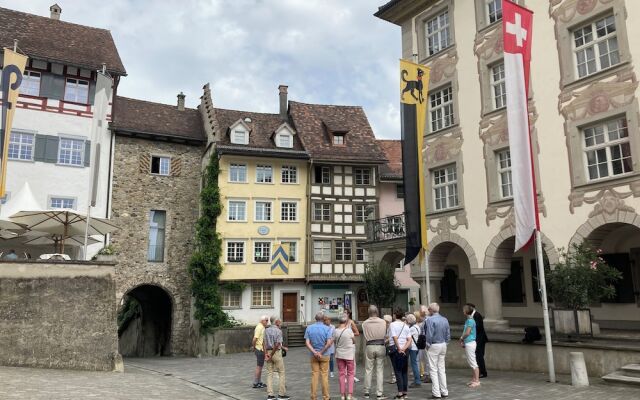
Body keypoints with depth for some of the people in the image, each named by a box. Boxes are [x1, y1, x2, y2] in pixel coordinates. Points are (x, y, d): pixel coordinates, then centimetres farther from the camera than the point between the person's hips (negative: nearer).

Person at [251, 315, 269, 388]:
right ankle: (255, 383, 3)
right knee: (259, 367, -3)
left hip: (261, 349, 10)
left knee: (260, 366, 15)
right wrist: (253, 346, -9)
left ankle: (259, 382, 23)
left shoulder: (262, 327, 14)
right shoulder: (259, 327, -18)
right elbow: (255, 339, -23)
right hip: (260, 349, -10)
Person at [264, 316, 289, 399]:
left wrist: (266, 354, -7)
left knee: (269, 373, 9)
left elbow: (264, 343, -2)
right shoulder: (278, 331, -12)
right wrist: (271, 355, -12)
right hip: (276, 353, -6)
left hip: (268, 352, 6)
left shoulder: (266, 330, 6)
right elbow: (277, 345, -18)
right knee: (281, 373, 4)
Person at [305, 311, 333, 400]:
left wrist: (314, 352, -13)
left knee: (314, 376, 8)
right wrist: (321, 352, -11)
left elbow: (307, 342, -8)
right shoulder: (326, 328, -10)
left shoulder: (309, 328, -1)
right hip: (324, 355, -2)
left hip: (313, 355, 2)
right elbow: (329, 343, -19)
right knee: (324, 376, 5)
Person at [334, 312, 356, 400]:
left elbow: (334, 342, 6)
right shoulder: (349, 330, -17)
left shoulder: (335, 331, -7)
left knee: (341, 374, 11)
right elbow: (354, 341, -2)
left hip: (339, 355, 3)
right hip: (349, 355, -3)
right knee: (350, 374, 10)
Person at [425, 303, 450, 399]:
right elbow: (448, 334, 9)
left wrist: (428, 345, -5)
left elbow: (429, 334, -18)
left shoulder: (430, 320, -15)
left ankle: (436, 393, -2)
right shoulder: (445, 320, 6)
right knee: (442, 369, 14)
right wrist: (445, 343, 15)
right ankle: (444, 391, 17)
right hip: (443, 345, 7)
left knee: (433, 369, -1)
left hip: (433, 346, -7)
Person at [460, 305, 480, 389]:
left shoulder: (470, 321, -16)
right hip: (467, 343, 10)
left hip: (470, 343, -10)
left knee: (473, 363, -5)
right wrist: (462, 341, 5)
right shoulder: (467, 320, 13)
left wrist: (462, 338, -3)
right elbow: (465, 332, 17)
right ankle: (474, 379, 22)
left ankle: (477, 381, 0)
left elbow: (467, 333, -20)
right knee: (471, 363, 15)